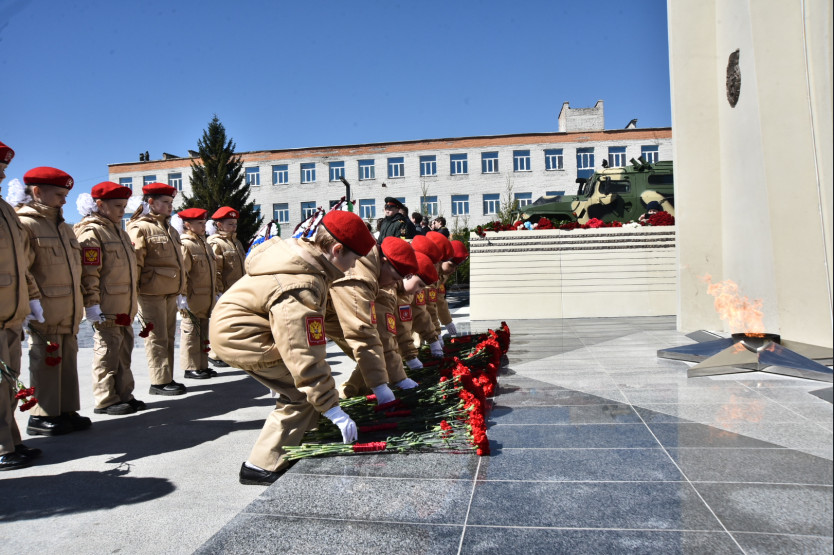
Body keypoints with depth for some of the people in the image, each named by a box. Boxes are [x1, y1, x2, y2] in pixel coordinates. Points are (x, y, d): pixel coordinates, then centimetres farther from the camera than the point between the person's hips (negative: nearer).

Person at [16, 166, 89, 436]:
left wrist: (79, 304, 20)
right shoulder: (25, 224, -8)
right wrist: (33, 303, -21)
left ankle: (66, 411, 21)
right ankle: (42, 417, 10)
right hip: (46, 313, -8)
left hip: (69, 312, 8)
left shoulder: (63, 227, 19)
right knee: (47, 361, -1)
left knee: (67, 359, 11)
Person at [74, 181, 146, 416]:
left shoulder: (118, 231, 18)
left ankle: (124, 394, 22)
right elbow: (88, 272, -18)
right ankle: (106, 401, 7)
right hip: (106, 309, -9)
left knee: (124, 352, 13)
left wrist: (133, 301, 23)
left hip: (125, 308, 9)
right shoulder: (91, 232, -11)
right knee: (107, 352, -2)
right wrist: (92, 304, -22)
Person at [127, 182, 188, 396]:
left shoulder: (170, 230, 18)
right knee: (157, 338, -3)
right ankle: (159, 382, 5)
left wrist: (181, 292, 19)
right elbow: (134, 264, -13)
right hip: (151, 293, -8)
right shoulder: (140, 228, -8)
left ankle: (167, 378, 21)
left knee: (169, 337, 12)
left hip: (170, 293, 8)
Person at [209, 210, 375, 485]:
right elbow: (305, 357, -31)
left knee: (303, 385, 10)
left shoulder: (301, 250, -3)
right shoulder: (299, 289, -32)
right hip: (239, 335, -10)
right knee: (304, 395, -12)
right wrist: (333, 409, -25)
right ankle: (262, 467, -1)